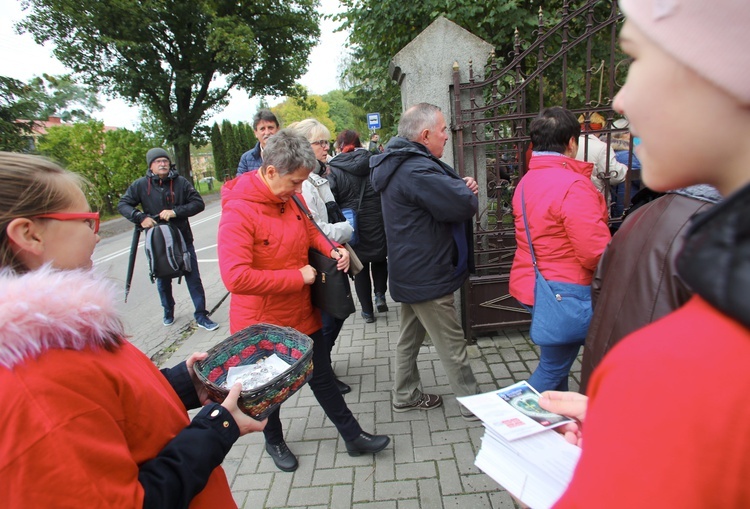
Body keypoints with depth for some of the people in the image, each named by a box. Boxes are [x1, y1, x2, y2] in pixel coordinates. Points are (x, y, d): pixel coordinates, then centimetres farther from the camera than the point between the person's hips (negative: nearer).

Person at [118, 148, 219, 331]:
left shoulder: (181, 182, -5)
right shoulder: (140, 185, -3)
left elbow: (198, 203, -7)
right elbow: (123, 204, 1)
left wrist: (176, 211, -20)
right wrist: (141, 218, -17)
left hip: (183, 239, -1)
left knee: (193, 278, 2)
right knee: (162, 280, 17)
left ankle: (201, 316, 11)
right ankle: (168, 312, 38)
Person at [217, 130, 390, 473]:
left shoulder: (291, 197, -4)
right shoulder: (238, 211, -25)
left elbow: (309, 229, 13)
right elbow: (236, 277, -32)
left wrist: (332, 249, -8)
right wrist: (297, 277, -26)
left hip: (302, 313, 6)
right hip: (262, 322, -5)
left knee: (322, 377, 19)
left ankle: (354, 437, 35)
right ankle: (274, 442, 47)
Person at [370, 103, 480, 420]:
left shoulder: (399, 163, 9)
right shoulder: (417, 171, -25)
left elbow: (440, 193, 12)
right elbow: (465, 204, -25)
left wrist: (460, 186, -8)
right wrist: (466, 189, -3)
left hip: (409, 272, 11)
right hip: (427, 275, -11)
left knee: (411, 335, 21)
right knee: (451, 345, 4)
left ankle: (406, 396, 36)